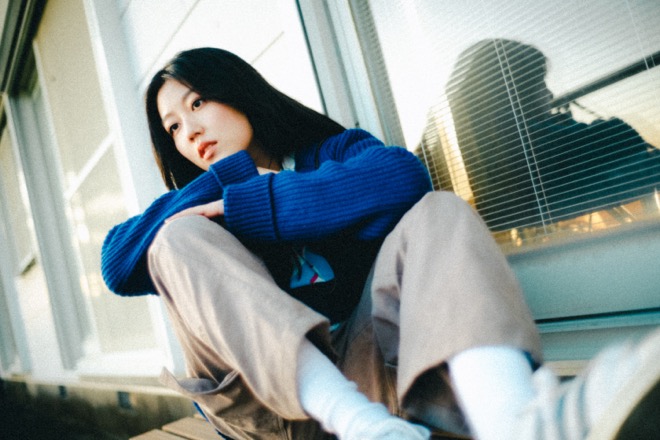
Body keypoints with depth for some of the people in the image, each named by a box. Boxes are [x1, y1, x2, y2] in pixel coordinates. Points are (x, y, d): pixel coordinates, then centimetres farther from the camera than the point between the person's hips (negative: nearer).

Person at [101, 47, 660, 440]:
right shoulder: (202, 205, 20)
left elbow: (401, 175, -11)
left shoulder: (334, 151, 15)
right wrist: (232, 173, -1)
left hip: (359, 367, -1)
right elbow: (117, 266, 0)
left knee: (438, 211, -17)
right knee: (178, 237, -14)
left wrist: (241, 206, -9)